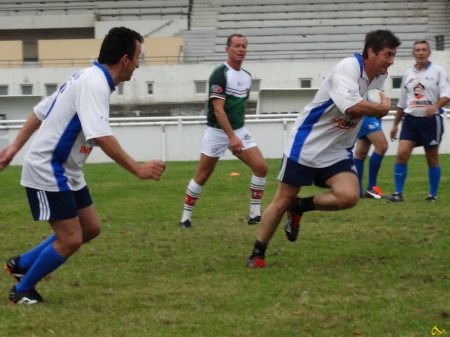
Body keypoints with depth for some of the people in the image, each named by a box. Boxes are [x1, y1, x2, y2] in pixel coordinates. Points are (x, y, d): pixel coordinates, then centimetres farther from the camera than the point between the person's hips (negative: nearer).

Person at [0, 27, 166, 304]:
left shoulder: (88, 78, 9)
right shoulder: (95, 84, -23)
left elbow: (41, 110, 15)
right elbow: (101, 136, -35)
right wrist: (138, 169, -32)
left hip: (66, 172, 10)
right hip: (48, 172, -10)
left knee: (90, 228, 13)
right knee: (70, 240, -7)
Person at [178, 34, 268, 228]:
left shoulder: (247, 77, 7)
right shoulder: (220, 74, -16)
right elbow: (218, 109, -22)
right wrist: (231, 137, -28)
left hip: (239, 131, 6)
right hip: (217, 132, -6)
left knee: (261, 167, -7)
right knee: (202, 176, -1)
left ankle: (255, 215, 0)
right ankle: (185, 218, 11)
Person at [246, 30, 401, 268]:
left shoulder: (381, 76, 2)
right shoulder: (348, 67, -22)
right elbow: (350, 106, -38)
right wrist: (381, 109, -22)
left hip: (338, 151, 6)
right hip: (306, 143, -6)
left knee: (349, 196, -18)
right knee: (282, 201, 1)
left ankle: (299, 208, 8)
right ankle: (257, 254, 18)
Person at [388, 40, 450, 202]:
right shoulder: (408, 75, 11)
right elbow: (402, 102, 18)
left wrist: (435, 106, -32)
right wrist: (395, 124, 18)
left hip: (431, 120, -3)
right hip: (411, 119, 3)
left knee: (432, 159, 4)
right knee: (402, 154, -9)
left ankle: (433, 194, 14)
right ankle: (398, 193, -5)